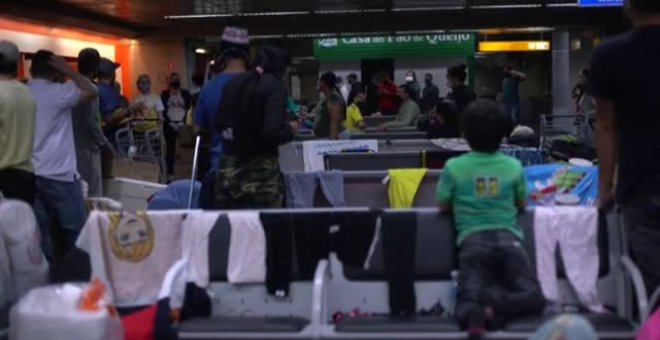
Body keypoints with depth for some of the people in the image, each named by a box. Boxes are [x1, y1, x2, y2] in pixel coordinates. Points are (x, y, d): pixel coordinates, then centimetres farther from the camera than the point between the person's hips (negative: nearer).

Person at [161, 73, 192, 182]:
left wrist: (183, 122, -9)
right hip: (169, 125, 0)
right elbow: (163, 111, 1)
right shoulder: (165, 94, 7)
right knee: (170, 150, -3)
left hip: (183, 124, 0)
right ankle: (170, 176, -2)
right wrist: (170, 122, -9)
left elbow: (189, 109, 3)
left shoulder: (185, 93, 8)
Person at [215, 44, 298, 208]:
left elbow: (220, 124, 13)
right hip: (260, 170, -6)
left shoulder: (234, 83, 10)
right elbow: (273, 131, -20)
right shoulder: (275, 86, -9)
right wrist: (291, 129, -1)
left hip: (229, 169, 6)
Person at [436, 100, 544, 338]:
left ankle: (474, 312, -46)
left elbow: (444, 207, 12)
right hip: (508, 238, 1)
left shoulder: (454, 167, 2)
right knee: (534, 297, 3)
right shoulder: (513, 166, 8)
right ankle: (499, 303, -31)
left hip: (473, 240, 0)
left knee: (467, 302, -7)